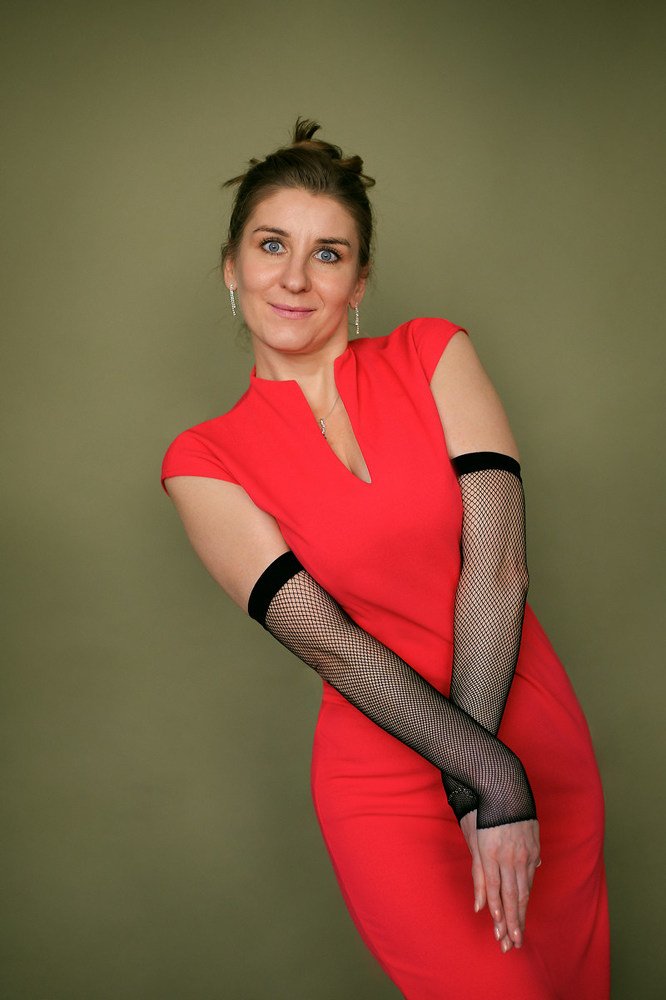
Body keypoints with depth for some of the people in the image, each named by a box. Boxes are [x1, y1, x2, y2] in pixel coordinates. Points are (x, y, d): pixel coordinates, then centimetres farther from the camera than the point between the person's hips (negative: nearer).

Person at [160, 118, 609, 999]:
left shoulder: (435, 356, -2)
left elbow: (497, 562, -11)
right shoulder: (205, 462, -5)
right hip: (387, 779, -2)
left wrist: (479, 785, -16)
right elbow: (327, 643, -12)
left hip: (545, 741, 3)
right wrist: (489, 776, -18)